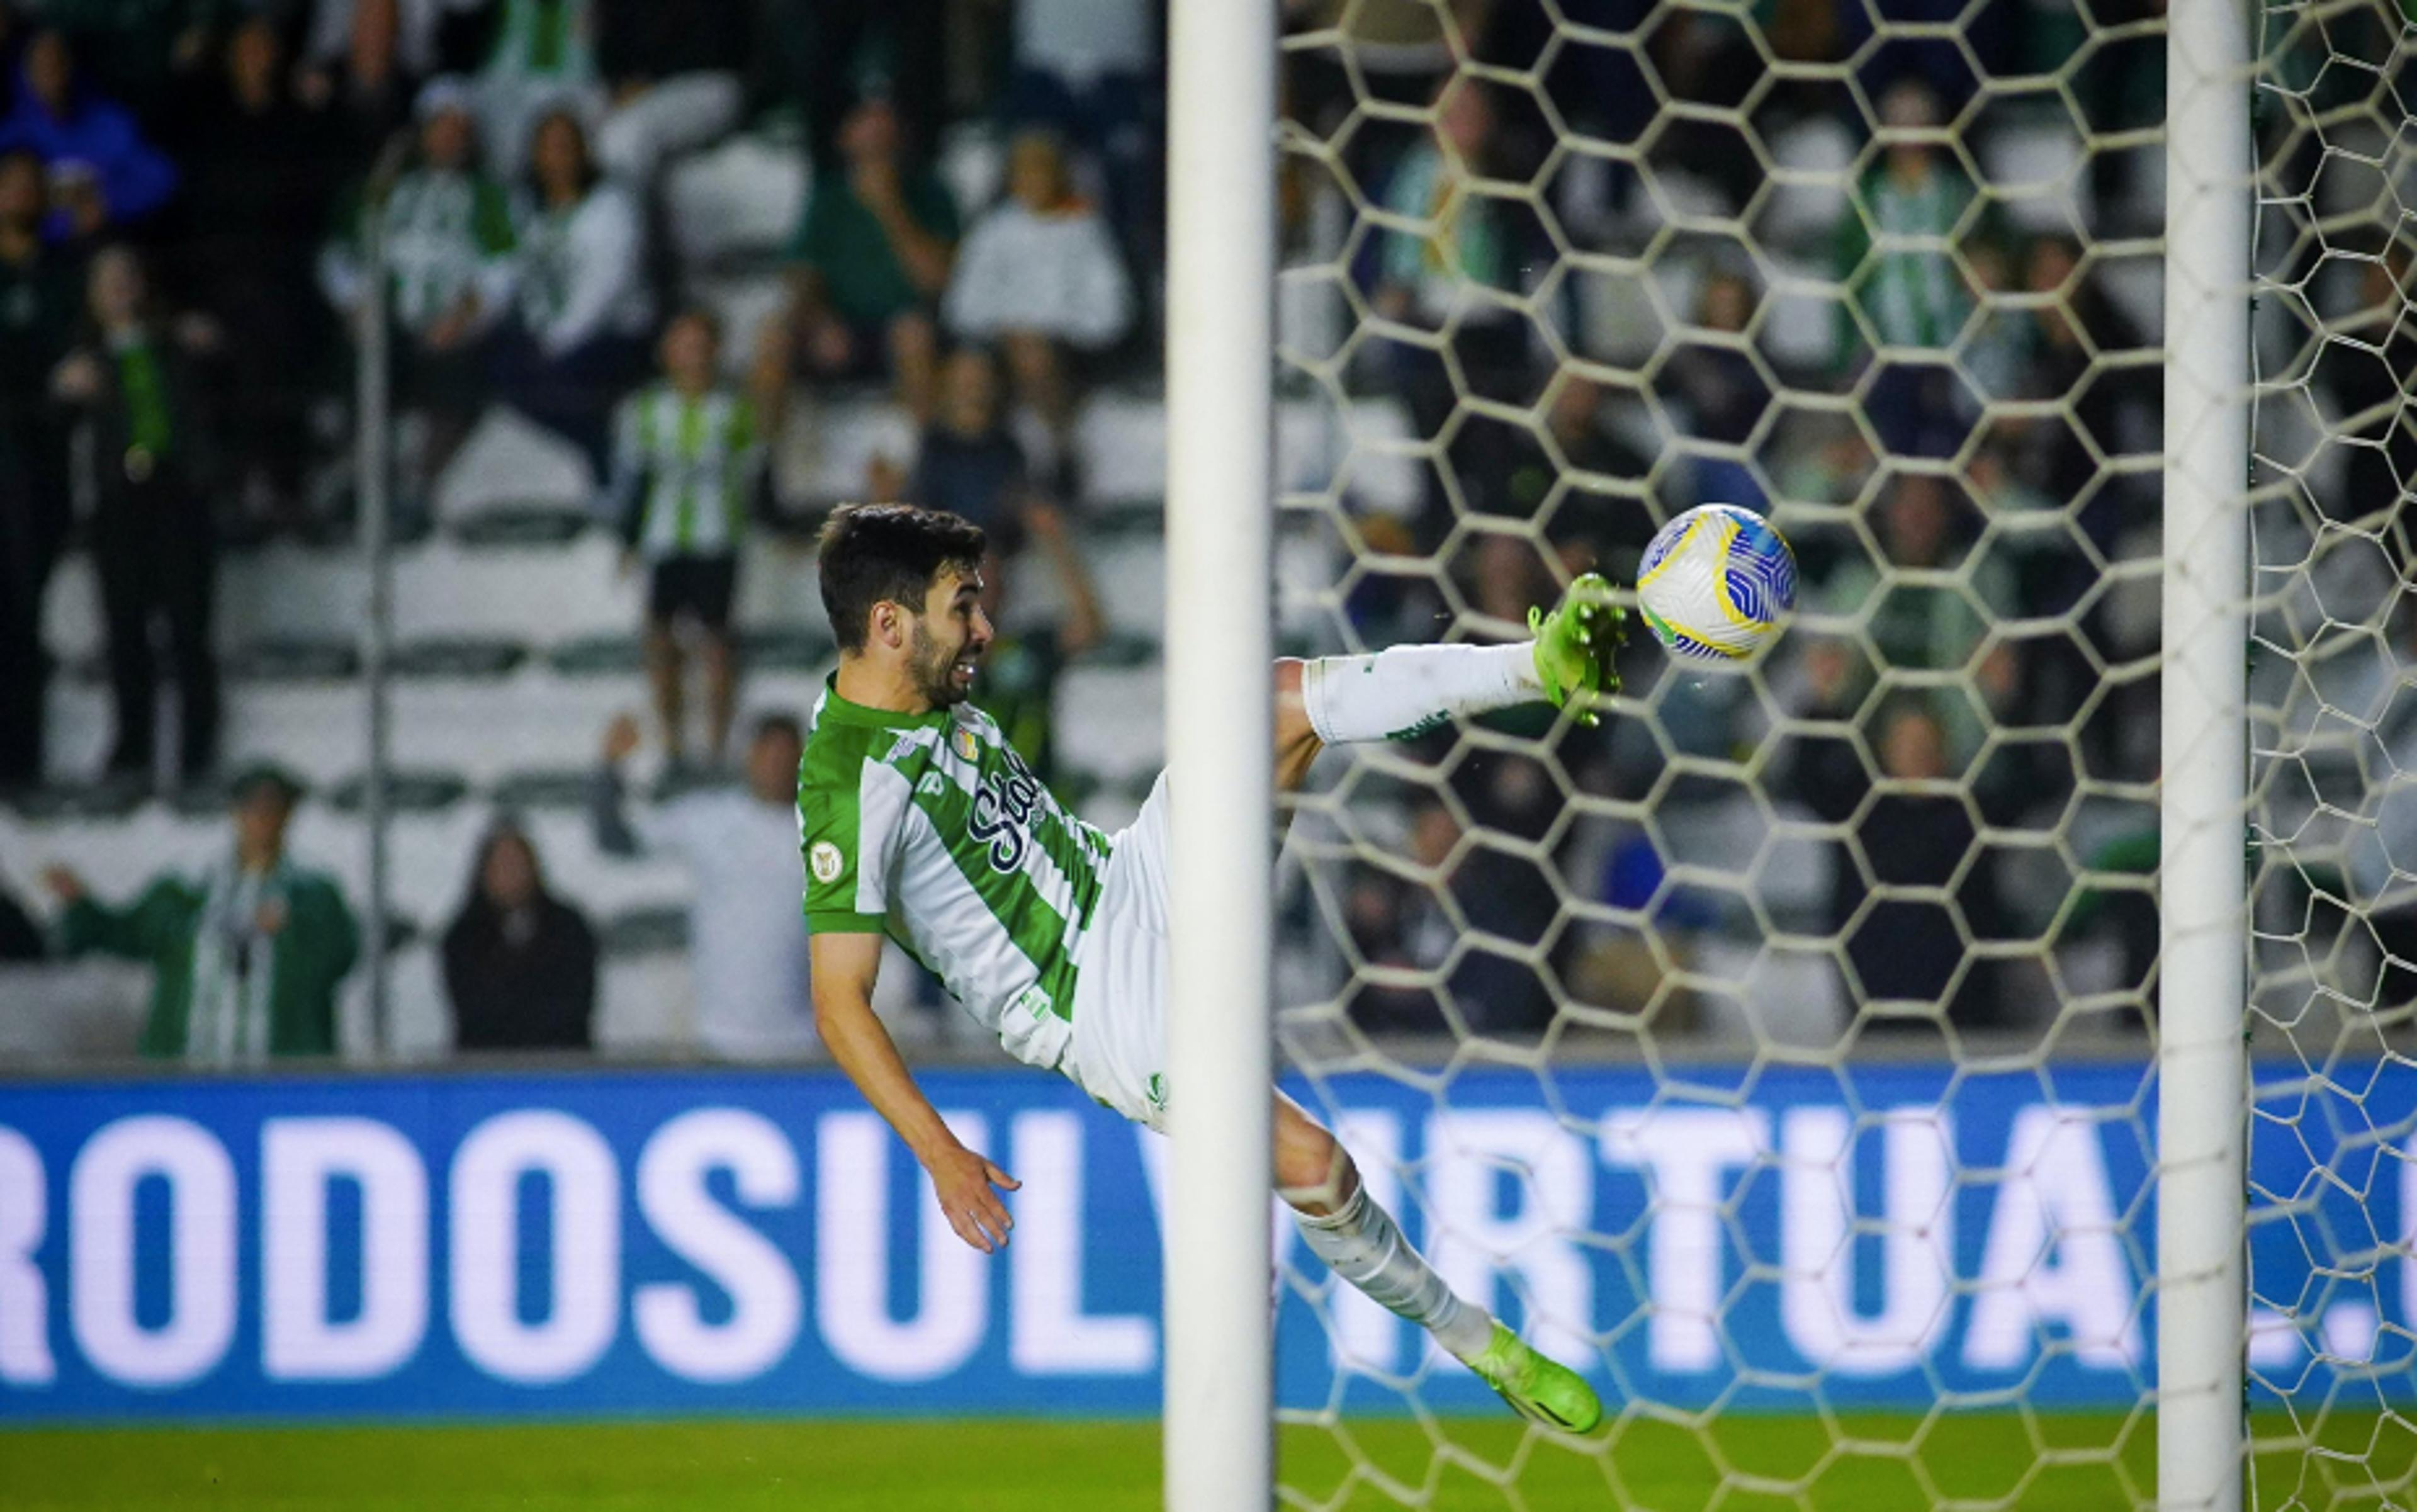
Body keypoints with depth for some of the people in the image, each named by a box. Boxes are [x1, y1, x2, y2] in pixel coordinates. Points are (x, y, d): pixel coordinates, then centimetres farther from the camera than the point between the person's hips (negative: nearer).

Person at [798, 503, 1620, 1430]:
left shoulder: (928, 699, 4)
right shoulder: (851, 785, -24)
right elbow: (840, 1003, -24)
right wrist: (940, 1155, -29)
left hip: (1134, 887, 9)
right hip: (1100, 1009, -9)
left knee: (1277, 701, -9)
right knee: (1312, 1164, -17)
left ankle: (1543, 664, -15)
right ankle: (1477, 1342, 3)